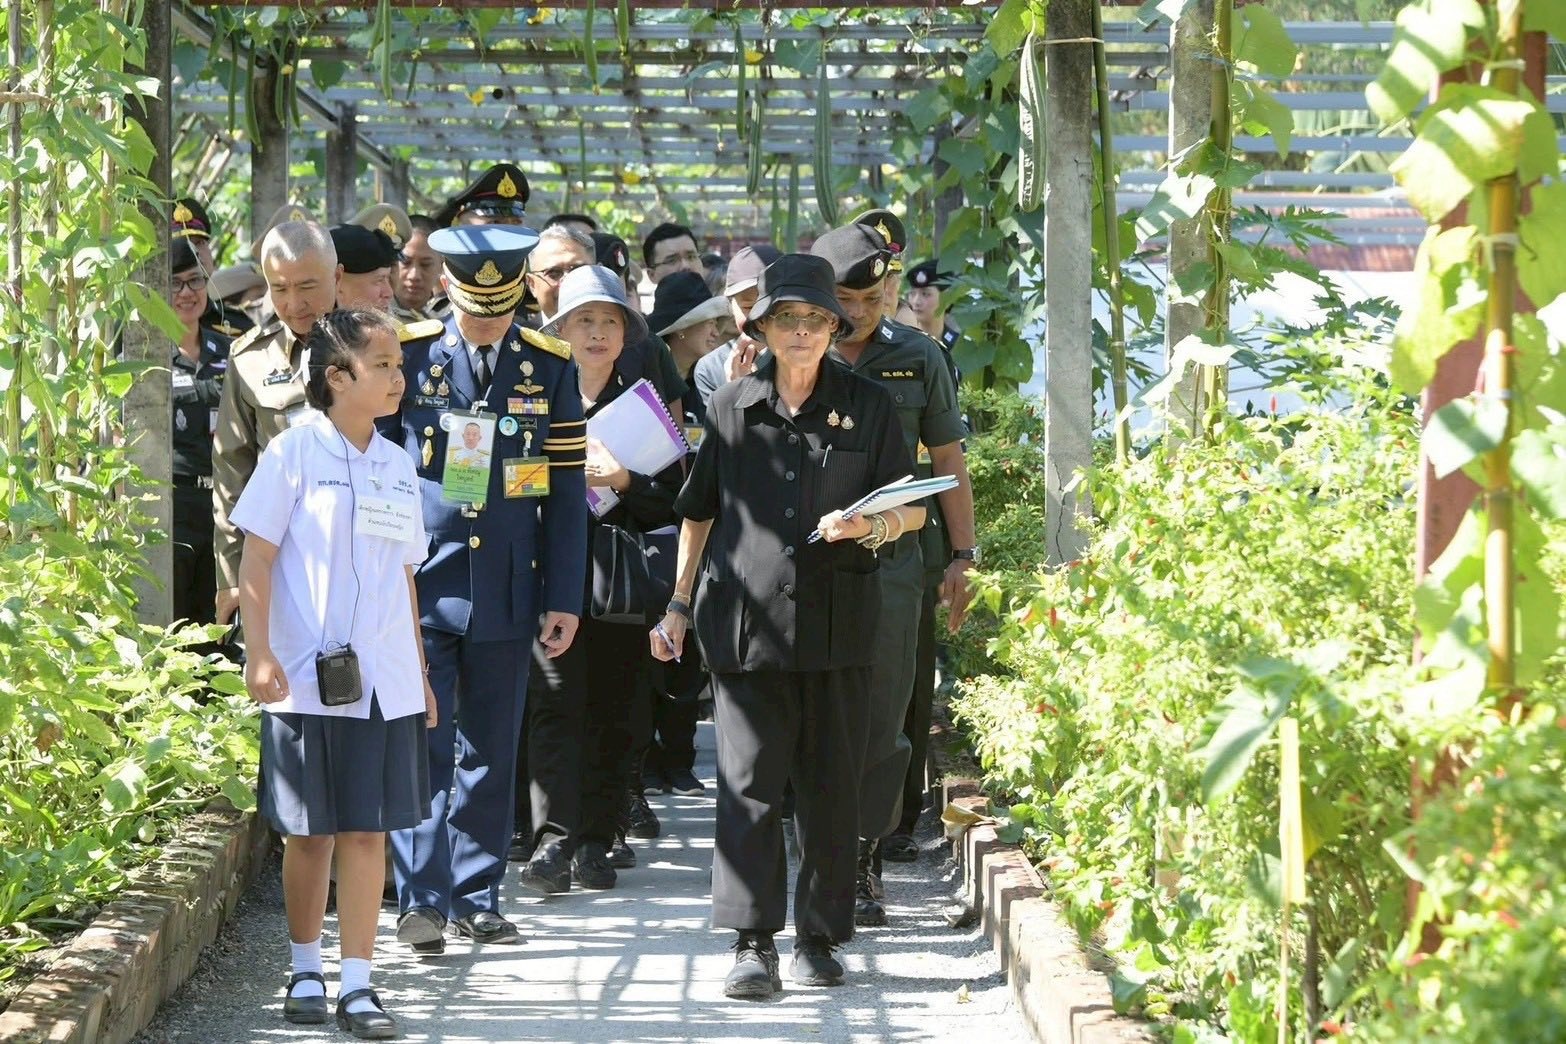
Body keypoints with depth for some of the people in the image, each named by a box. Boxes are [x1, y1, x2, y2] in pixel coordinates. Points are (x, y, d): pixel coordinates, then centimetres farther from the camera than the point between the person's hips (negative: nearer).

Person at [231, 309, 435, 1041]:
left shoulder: (397, 466, 11)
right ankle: (305, 970, 20)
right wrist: (259, 654, -14)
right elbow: (256, 559, -6)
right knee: (310, 831, 5)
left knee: (368, 831, 1)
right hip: (308, 677, -4)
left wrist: (420, 675, 18)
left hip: (384, 681, 4)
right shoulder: (295, 452, -5)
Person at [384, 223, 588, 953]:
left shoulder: (549, 367, 5)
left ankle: (477, 900, 15)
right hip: (419, 588, -2)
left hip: (507, 592, 2)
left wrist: (564, 599, 3)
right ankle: (422, 900, -6)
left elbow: (566, 490, 7)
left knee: (491, 755, 7)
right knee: (422, 745, -8)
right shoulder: (406, 360, 0)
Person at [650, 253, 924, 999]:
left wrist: (867, 527, -12)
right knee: (749, 784, -5)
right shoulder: (731, 407, 8)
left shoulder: (867, 406, 7)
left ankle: (820, 937, 14)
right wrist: (679, 605, 14)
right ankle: (753, 944, -3)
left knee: (831, 787, 4)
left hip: (838, 624, 0)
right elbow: (698, 513, 17)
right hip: (746, 621, 0)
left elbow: (912, 511, 9)